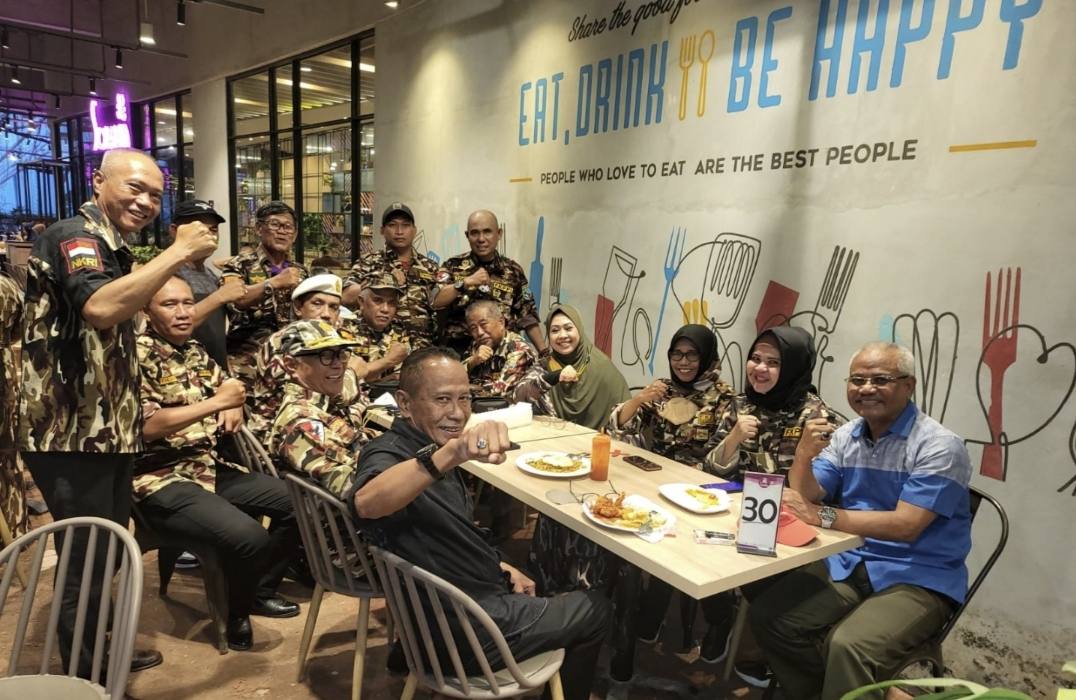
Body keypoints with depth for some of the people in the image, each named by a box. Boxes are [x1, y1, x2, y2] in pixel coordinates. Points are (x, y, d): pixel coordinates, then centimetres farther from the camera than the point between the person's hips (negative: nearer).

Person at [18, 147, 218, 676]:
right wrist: (179, 251, -31)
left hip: (105, 430, 10)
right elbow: (100, 308, -37)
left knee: (105, 556, 21)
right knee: (85, 563, 2)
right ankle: (86, 679, 18)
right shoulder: (72, 236, -15)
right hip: (73, 434, -10)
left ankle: (98, 654, 39)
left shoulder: (109, 247, 16)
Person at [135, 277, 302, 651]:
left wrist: (235, 407, 0)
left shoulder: (196, 351, 13)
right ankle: (237, 612, 4)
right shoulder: (138, 354, -12)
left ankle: (261, 590, 23)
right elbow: (145, 425, -22)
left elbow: (228, 389, 25)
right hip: (161, 480, -9)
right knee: (249, 536, -28)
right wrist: (216, 402, -20)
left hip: (211, 468, 9)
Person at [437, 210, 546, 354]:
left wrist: (545, 353, 4)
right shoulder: (453, 266, 4)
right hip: (459, 349, -2)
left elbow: (527, 317, 10)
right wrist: (466, 282, -18)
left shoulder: (513, 270, 8)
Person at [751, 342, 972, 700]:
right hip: (848, 563, 6)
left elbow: (906, 525, -21)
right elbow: (806, 498, 0)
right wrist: (804, 455, -19)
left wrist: (826, 517, -25)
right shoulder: (845, 436, 5)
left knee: (849, 645, -30)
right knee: (768, 615, -10)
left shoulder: (938, 446, -14)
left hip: (917, 578, -5)